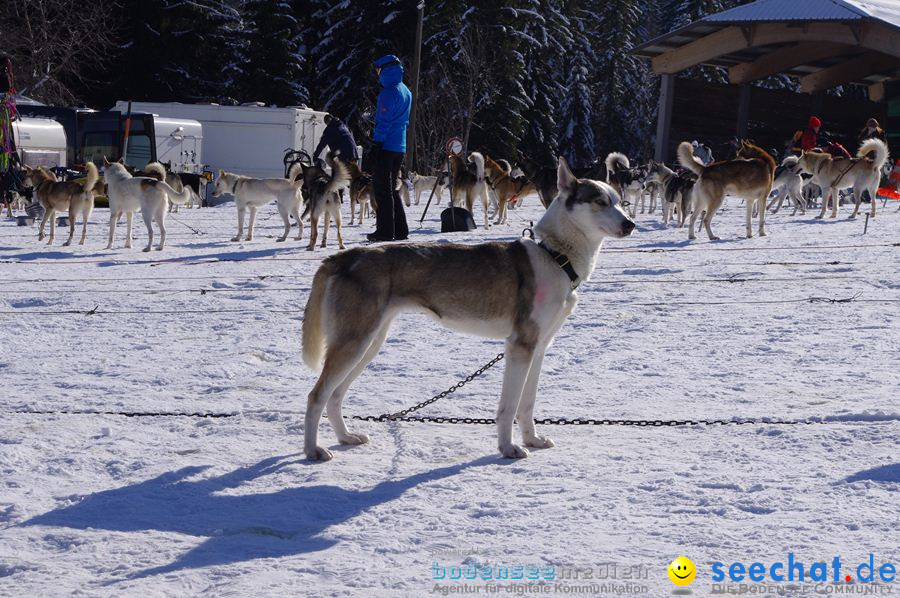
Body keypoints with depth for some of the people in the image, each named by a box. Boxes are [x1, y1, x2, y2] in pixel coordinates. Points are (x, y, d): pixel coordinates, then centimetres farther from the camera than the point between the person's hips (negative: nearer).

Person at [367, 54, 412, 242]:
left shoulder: (389, 92, -14)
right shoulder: (406, 91, 15)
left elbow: (384, 121, -17)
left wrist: (376, 143, -15)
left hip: (386, 147, -9)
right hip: (400, 147, 9)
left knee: (383, 189, -5)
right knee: (393, 189, 15)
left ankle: (385, 231, -6)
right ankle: (400, 229, 15)